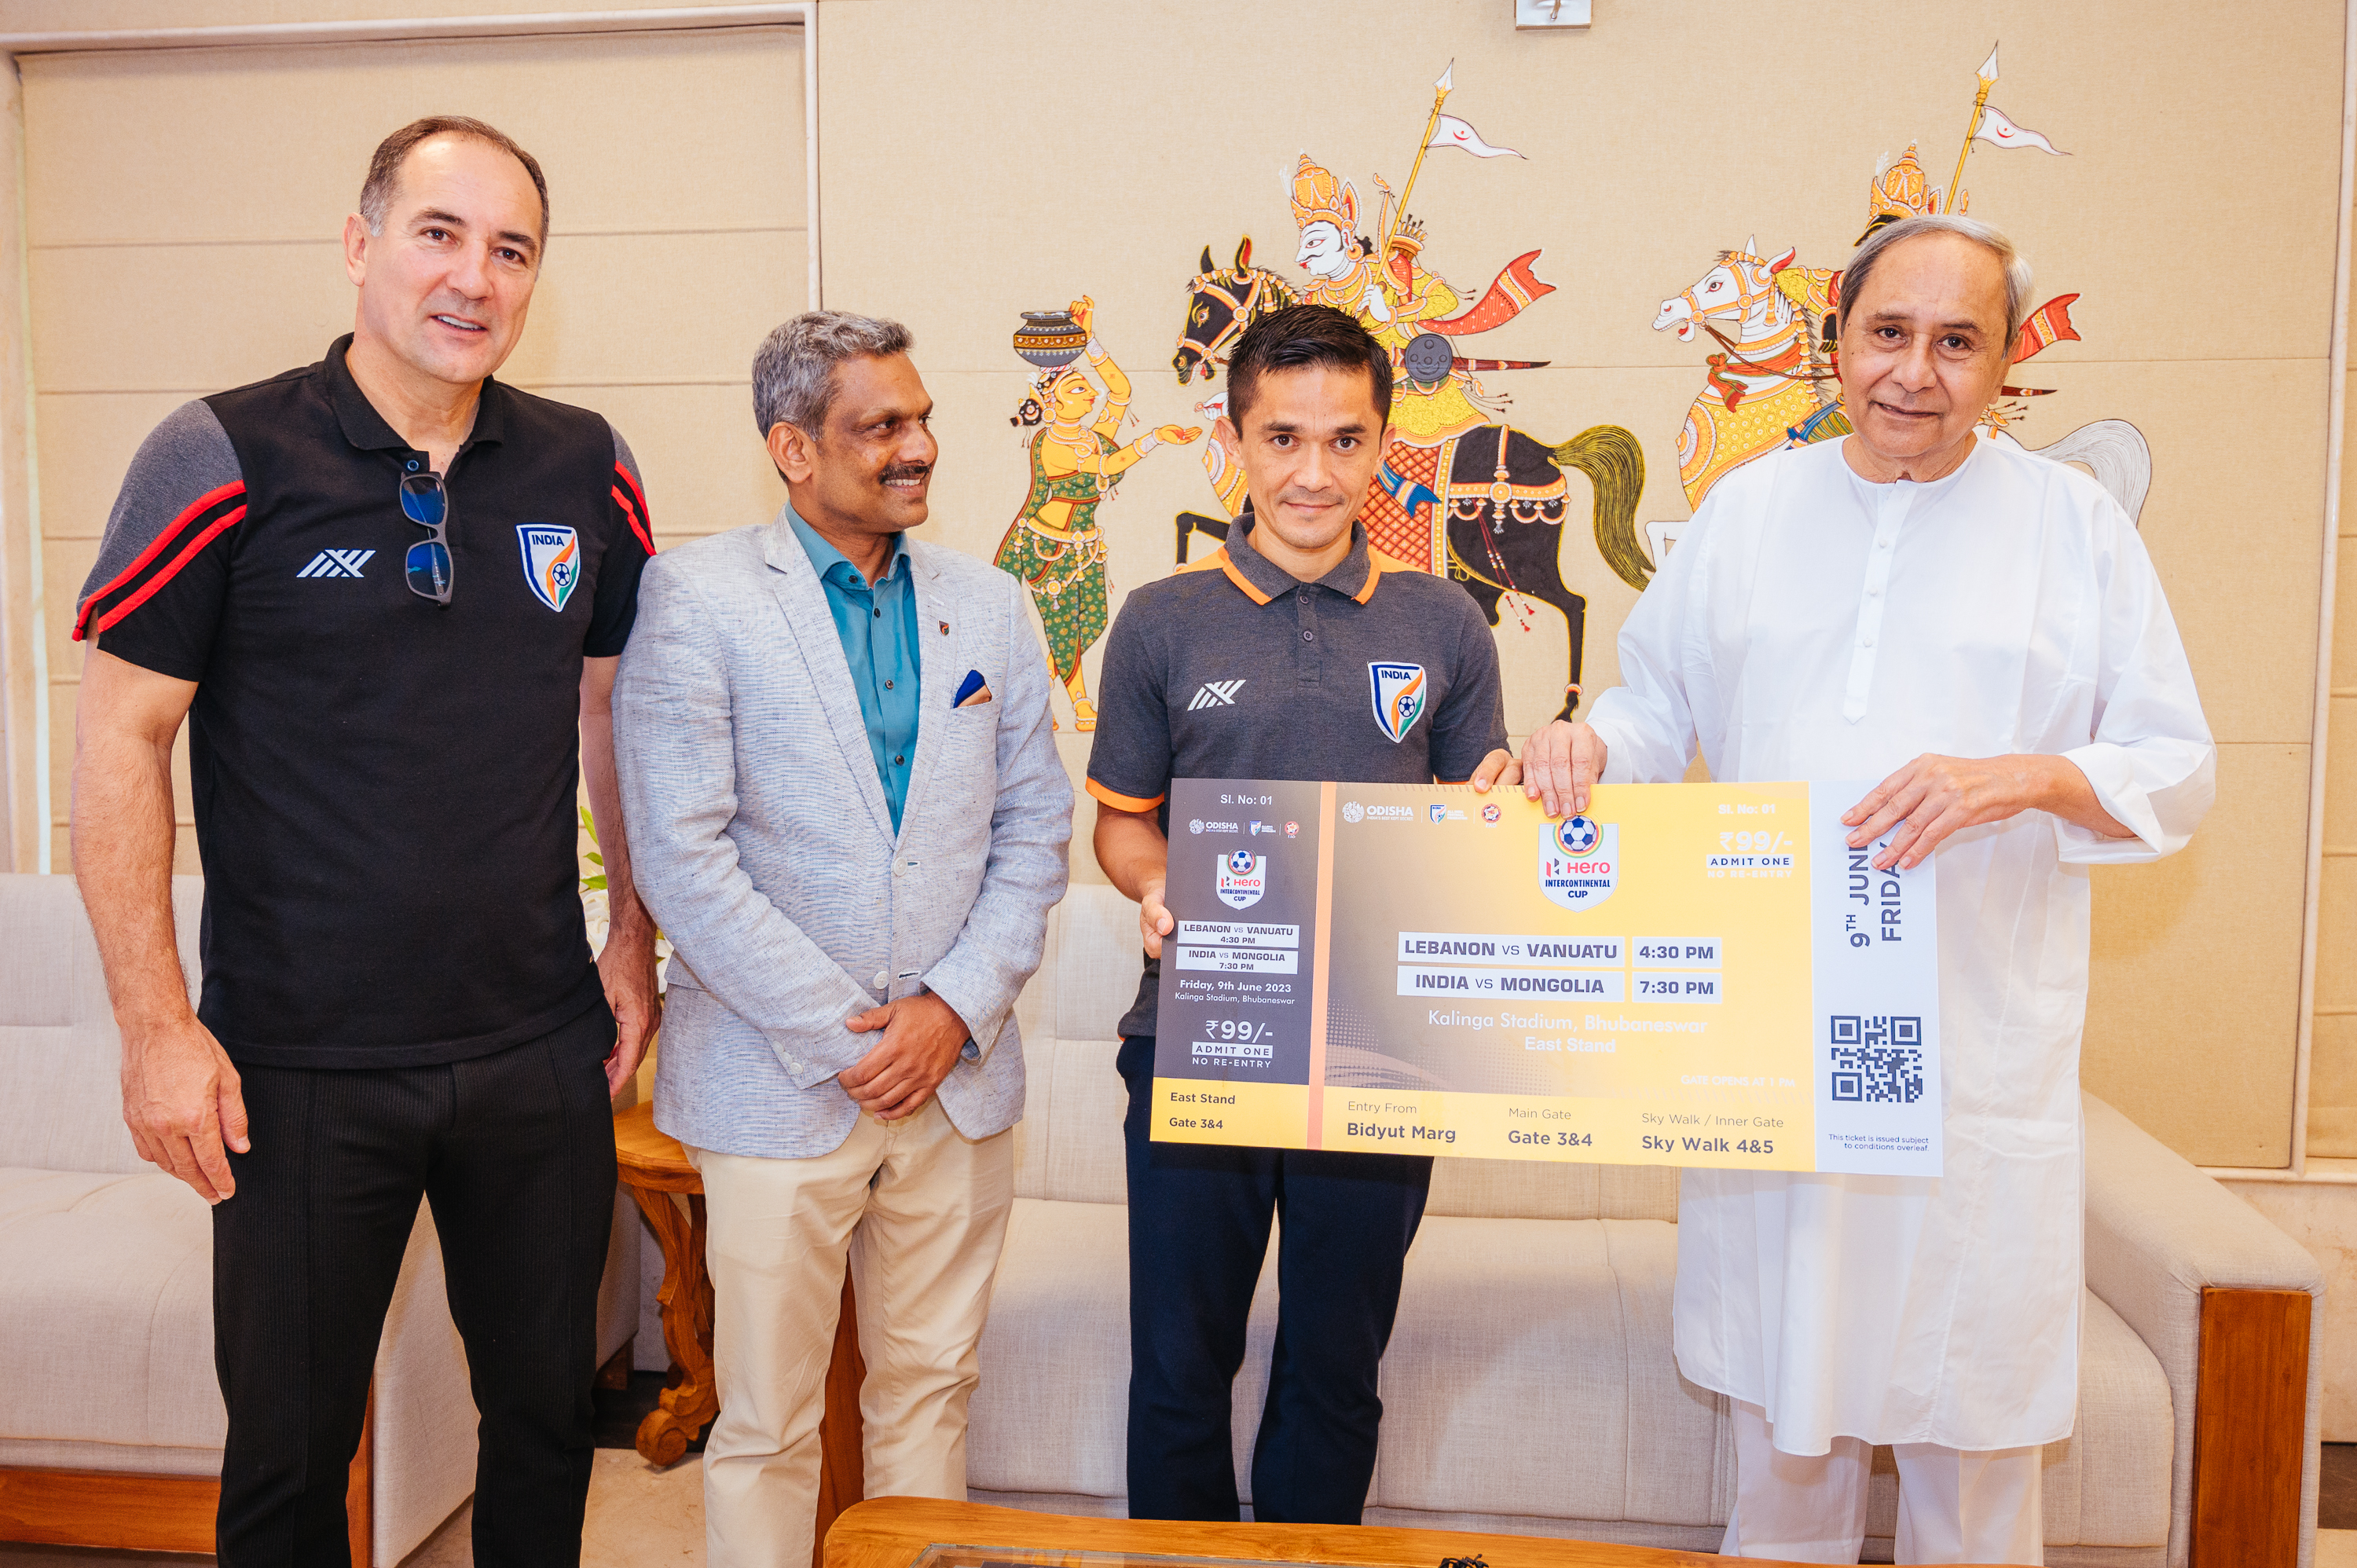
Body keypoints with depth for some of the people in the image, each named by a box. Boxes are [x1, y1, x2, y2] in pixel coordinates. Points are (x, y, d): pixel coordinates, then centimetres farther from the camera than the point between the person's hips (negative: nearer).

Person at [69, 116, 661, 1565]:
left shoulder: (586, 469, 2)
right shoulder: (224, 459, -8)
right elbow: (120, 742, -6)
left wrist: (635, 944, 9)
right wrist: (158, 1026, -9)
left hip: (543, 1053, 3)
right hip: (301, 1066, -2)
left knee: (549, 1415, 17)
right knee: (289, 1450, 14)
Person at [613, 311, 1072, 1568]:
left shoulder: (988, 605, 7)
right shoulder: (697, 598, -6)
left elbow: (1034, 830, 7)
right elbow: (682, 854, -12)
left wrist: (954, 1007, -5)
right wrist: (842, 1034, -13)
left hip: (954, 1076, 4)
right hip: (777, 1081, -3)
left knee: (929, 1393, 16)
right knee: (766, 1427, 8)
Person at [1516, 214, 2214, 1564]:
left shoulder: (2077, 523, 3)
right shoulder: (1747, 510, 9)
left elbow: (2177, 768, 0)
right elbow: (1661, 705, 12)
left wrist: (2028, 778, -19)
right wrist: (1590, 743, -10)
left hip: (1980, 1045, -1)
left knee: (1970, 1397, 9)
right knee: (1781, 1376, 15)